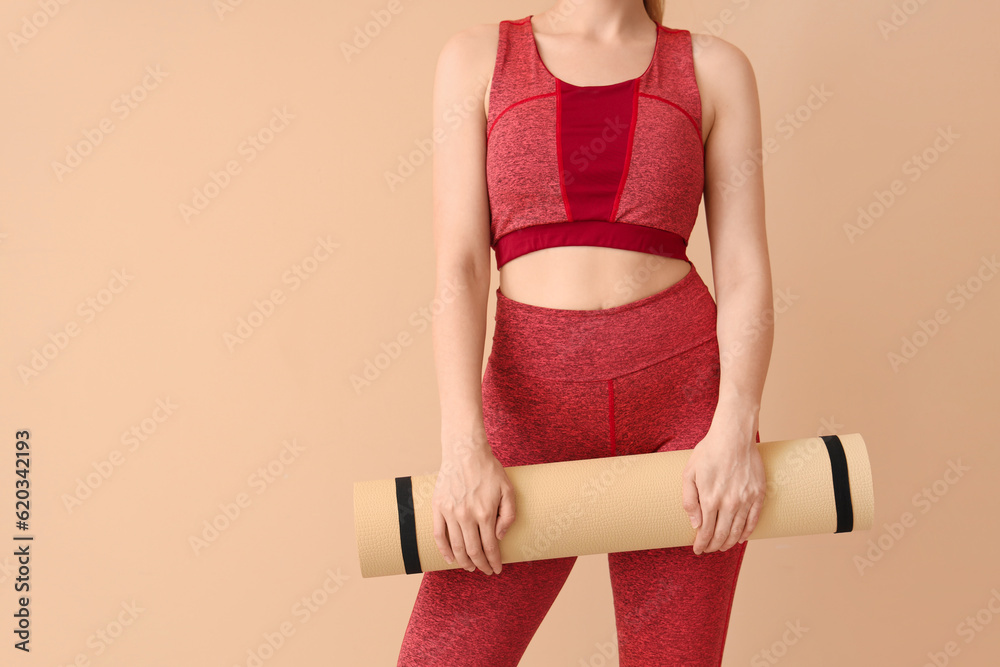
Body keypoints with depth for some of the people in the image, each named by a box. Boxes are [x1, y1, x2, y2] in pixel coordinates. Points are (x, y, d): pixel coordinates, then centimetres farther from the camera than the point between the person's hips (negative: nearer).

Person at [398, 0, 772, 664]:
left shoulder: (715, 67, 9)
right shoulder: (477, 56, 7)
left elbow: (746, 270, 2)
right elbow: (458, 266, -2)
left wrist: (736, 431, -14)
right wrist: (464, 447, -14)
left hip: (683, 391, 1)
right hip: (533, 401, 0)